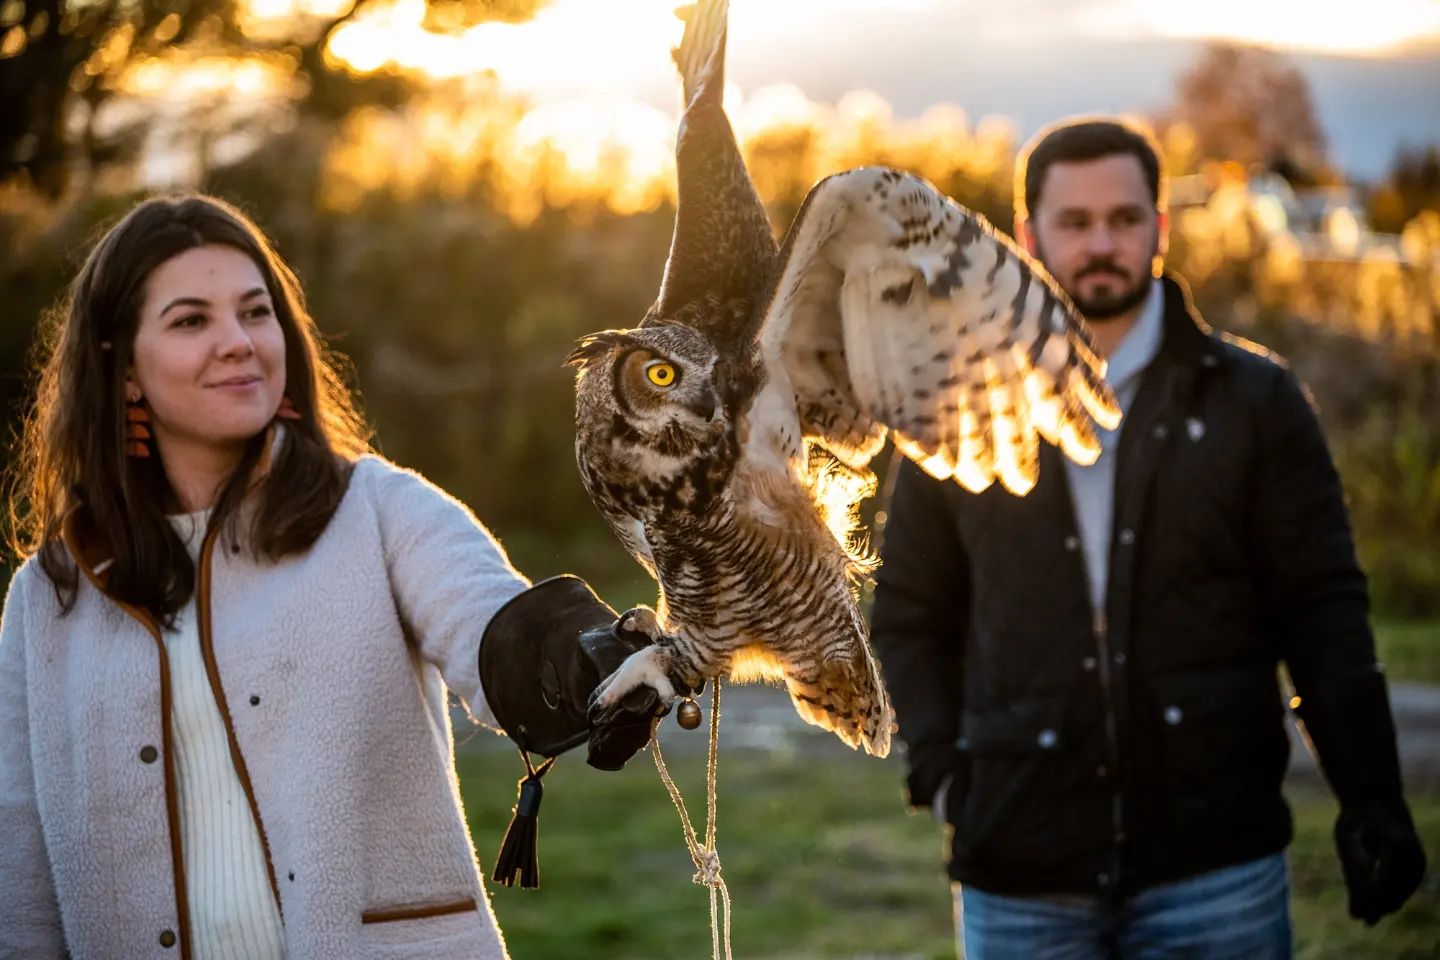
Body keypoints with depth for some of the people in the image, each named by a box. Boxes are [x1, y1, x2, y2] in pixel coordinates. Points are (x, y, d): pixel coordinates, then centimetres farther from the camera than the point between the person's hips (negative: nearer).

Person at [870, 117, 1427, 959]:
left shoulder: (1255, 400, 4)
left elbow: (1321, 607, 1)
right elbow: (909, 612, 13)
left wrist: (1370, 796, -6)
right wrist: (939, 769, 0)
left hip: (1216, 866, -1)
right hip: (1020, 880, 1)